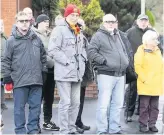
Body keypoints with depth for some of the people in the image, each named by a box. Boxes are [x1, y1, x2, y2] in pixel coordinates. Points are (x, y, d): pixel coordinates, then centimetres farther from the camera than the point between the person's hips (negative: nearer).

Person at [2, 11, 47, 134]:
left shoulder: (36, 38, 9)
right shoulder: (12, 40, -2)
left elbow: (43, 56, 18)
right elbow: (6, 61, -1)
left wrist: (44, 72, 14)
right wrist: (7, 78, -4)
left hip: (36, 80, 4)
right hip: (19, 81, -3)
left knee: (36, 106, 8)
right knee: (19, 108, 4)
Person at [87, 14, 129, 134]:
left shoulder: (119, 36, 20)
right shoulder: (99, 35, -4)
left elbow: (125, 50, 31)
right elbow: (91, 51, -12)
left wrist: (126, 60, 14)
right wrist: (103, 61, -16)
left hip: (120, 75, 7)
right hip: (106, 74, -7)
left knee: (118, 104, 9)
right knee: (104, 104, -7)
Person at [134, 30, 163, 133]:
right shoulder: (141, 51, -5)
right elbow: (138, 66, -12)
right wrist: (144, 79, -15)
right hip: (145, 85, -6)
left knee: (154, 107, 9)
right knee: (144, 106, 0)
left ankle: (152, 124, 18)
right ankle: (143, 125, 9)